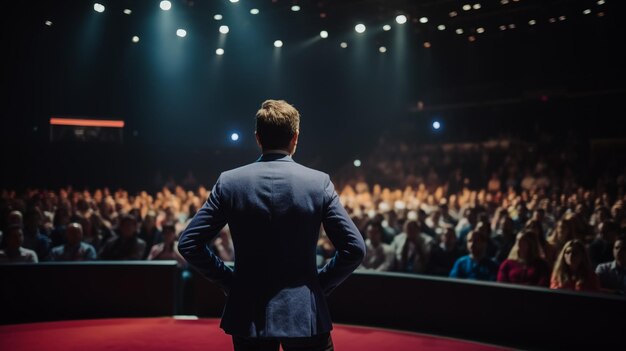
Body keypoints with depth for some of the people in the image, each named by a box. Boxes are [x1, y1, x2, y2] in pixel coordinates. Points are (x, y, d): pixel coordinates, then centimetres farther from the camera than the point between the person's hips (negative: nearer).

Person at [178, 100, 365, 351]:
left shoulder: (229, 182, -4)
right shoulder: (319, 182, -6)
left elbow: (188, 243, -3)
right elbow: (354, 249, -9)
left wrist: (228, 280, 5)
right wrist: (321, 284, 3)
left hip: (249, 315, 2)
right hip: (305, 313, -1)